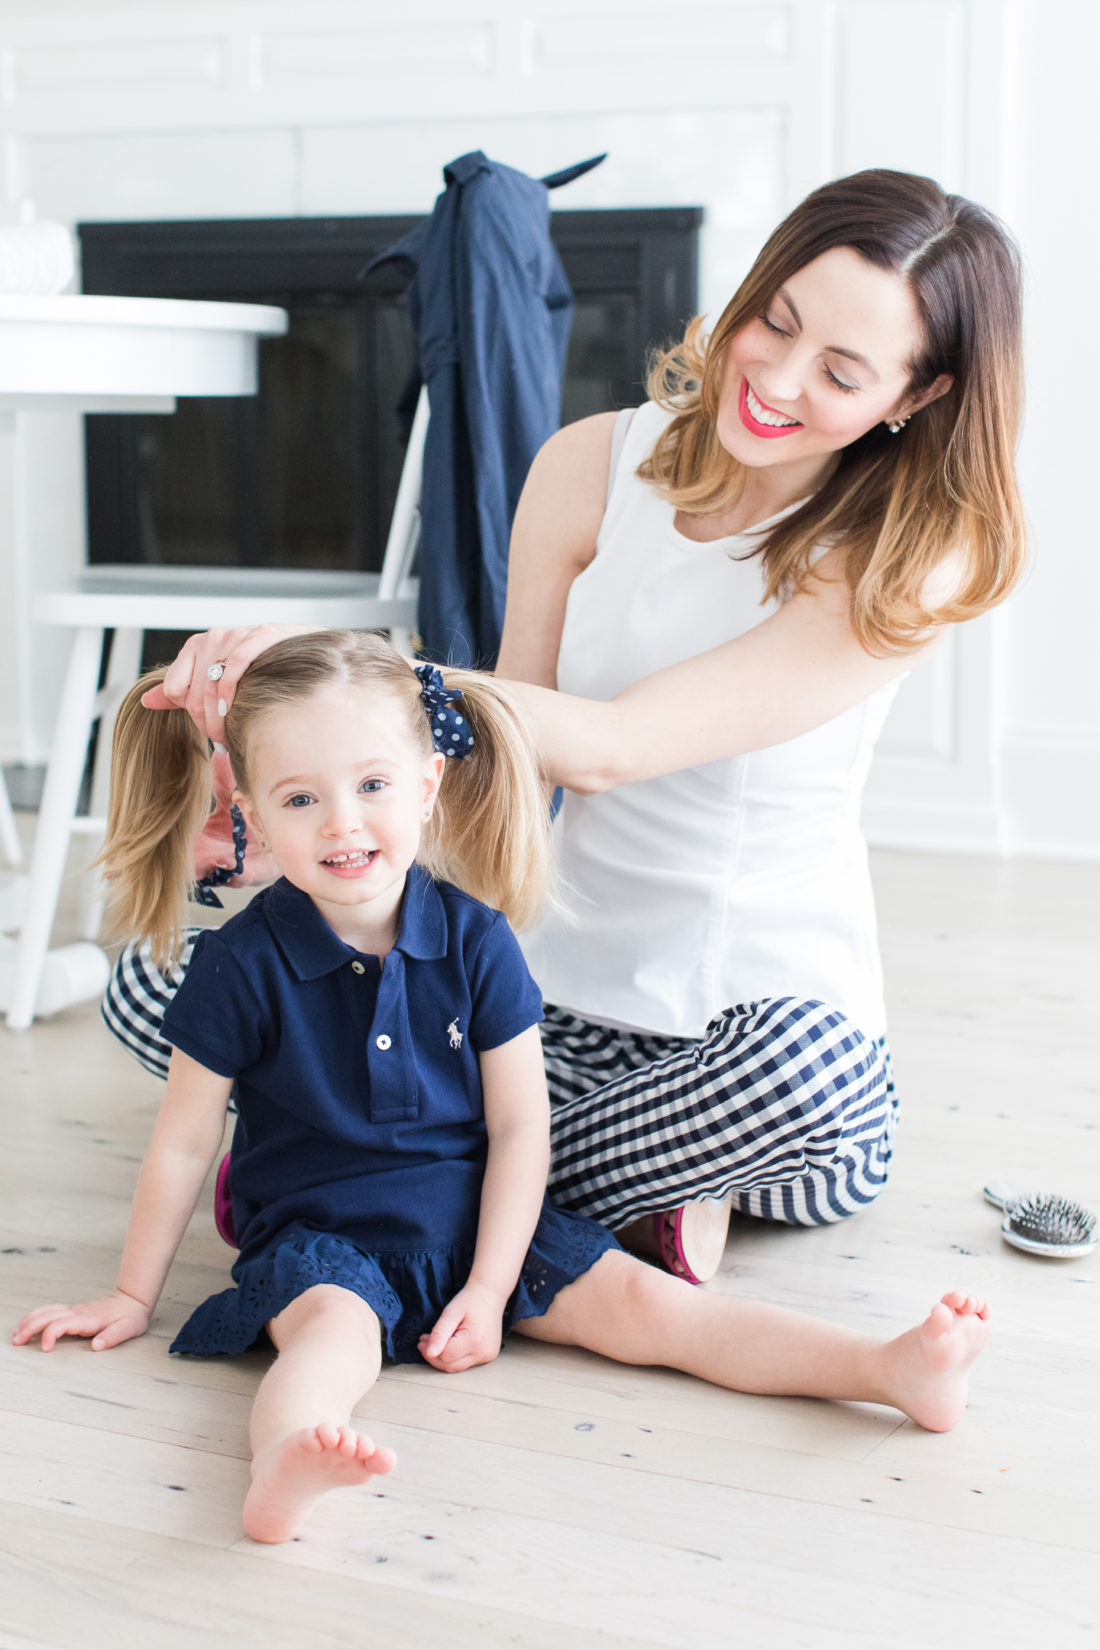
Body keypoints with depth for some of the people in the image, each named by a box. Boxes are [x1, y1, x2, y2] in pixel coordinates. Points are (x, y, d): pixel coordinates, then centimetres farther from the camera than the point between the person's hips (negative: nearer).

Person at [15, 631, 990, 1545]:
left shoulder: (474, 941, -5)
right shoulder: (243, 965, -10)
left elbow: (520, 1129, -2)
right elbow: (185, 1143, -1)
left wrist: (489, 1288, -9)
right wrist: (133, 1296, 5)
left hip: (474, 1222, 3)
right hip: (317, 1241, -2)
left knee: (637, 1299, -10)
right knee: (335, 1329, -34)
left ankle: (897, 1369, -23)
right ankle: (282, 1471, -65)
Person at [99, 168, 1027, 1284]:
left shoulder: (907, 559, -16)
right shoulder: (594, 465, -3)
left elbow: (610, 745, -24)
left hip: (762, 1015, -4)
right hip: (546, 975, 4)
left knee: (807, 1067, -42)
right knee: (160, 984, -8)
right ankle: (646, 1169, -5)